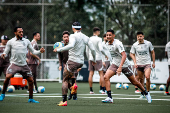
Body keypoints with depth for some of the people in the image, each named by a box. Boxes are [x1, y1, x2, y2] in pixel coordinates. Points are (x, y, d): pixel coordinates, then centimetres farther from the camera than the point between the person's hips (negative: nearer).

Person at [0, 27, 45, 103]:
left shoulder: (26, 41, 6)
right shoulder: (10, 42, 0)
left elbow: (33, 51, 11)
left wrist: (40, 51, -7)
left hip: (24, 65, 3)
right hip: (14, 64, -3)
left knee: (31, 80, 1)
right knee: (8, 77, -25)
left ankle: (31, 98, 16)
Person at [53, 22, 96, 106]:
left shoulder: (73, 36, -11)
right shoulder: (85, 38, 8)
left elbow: (71, 45, -31)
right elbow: (93, 49, 5)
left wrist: (58, 49, -27)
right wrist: (94, 60, 20)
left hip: (73, 61, -6)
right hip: (81, 62, 6)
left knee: (65, 81, 2)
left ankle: (64, 101, -6)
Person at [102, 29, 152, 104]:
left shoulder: (117, 44, -23)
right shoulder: (107, 44, 0)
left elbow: (124, 55, -32)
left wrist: (120, 67, -42)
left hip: (124, 64, -6)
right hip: (115, 64, 6)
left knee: (134, 82, 5)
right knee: (106, 77, -18)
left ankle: (146, 93, 29)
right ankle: (109, 98, -18)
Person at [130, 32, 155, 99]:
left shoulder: (148, 43, -3)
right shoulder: (134, 45, -2)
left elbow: (152, 52, 8)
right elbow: (132, 54, 9)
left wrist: (153, 62, 7)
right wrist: (135, 62, -3)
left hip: (147, 63, -2)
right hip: (139, 64, 2)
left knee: (147, 77, -20)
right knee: (141, 79, 4)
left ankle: (148, 92, -6)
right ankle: (142, 94, 16)